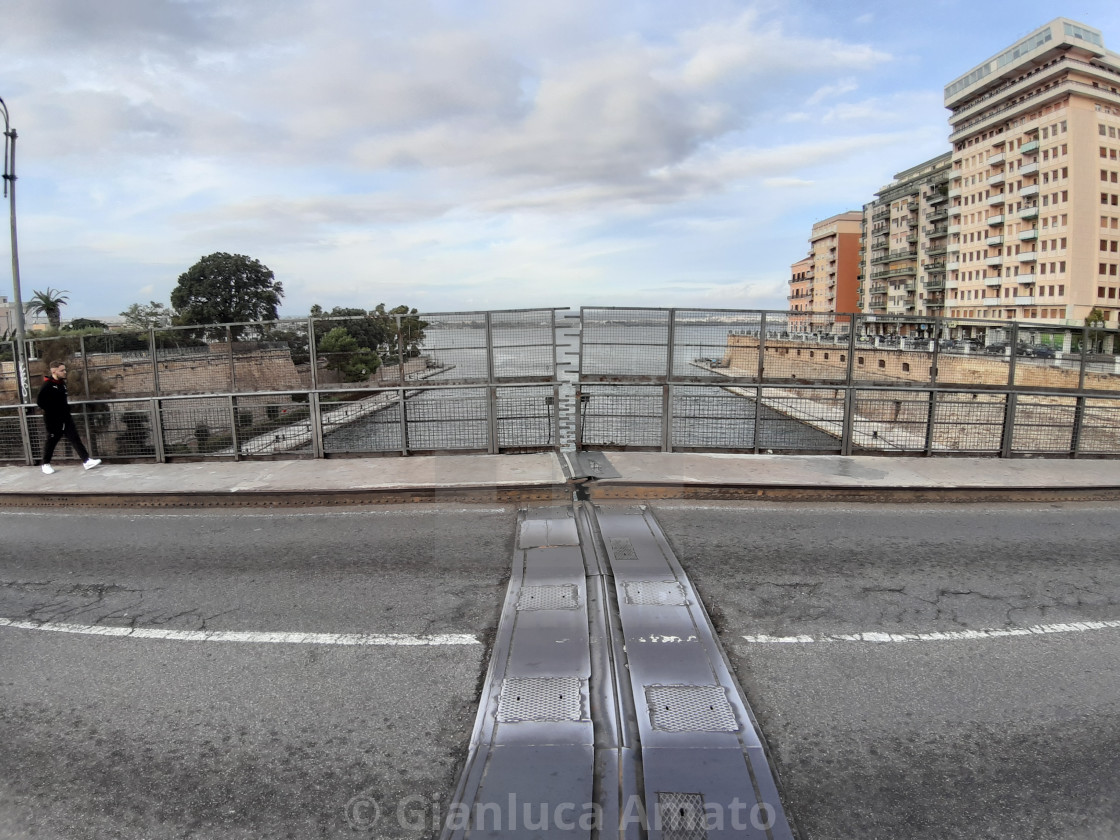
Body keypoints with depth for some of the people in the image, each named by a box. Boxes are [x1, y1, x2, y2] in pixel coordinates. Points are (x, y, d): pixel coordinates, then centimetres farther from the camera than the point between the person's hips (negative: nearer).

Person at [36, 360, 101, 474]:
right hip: (53, 420, -6)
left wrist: (66, 407, 12)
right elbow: (40, 401, -19)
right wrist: (51, 410, -15)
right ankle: (46, 464, 24)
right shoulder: (47, 385, -16)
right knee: (51, 441, 7)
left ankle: (86, 461, -4)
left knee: (75, 439, 0)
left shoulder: (62, 383, 8)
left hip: (66, 418, 6)